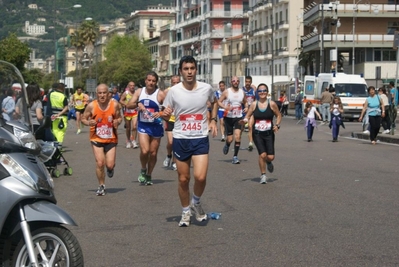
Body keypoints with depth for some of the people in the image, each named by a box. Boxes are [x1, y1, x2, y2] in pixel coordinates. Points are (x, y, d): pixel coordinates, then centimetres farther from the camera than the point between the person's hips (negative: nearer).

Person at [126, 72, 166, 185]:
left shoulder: (160, 94, -7)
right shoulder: (139, 92, 3)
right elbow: (128, 105, 1)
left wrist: (160, 113, -24)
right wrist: (137, 104, -18)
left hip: (156, 126, -1)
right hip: (143, 125, 1)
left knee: (153, 153, 6)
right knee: (144, 151, -15)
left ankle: (148, 175, 26)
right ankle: (143, 170, 12)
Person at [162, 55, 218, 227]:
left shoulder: (206, 88, -4)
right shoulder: (174, 91, -7)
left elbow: (214, 102, 19)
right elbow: (166, 115, 4)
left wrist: (213, 120, 5)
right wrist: (165, 114, -20)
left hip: (201, 139, 0)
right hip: (180, 139, 0)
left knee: (200, 177, -14)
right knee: (183, 179, 7)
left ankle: (196, 203, 16)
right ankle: (186, 212, 27)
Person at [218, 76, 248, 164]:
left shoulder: (242, 92, 6)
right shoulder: (226, 92, -3)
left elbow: (245, 102, 20)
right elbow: (219, 101, -2)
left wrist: (246, 107, -1)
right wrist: (225, 107, -20)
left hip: (238, 117, 1)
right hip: (228, 117, -1)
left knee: (237, 135, -16)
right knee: (229, 139, 1)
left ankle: (235, 156, -7)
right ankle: (227, 145, 40)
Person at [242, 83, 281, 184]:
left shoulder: (272, 104, -2)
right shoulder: (254, 105, 0)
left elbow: (278, 115, 9)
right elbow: (247, 116, 7)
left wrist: (277, 125, -7)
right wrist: (245, 120, -15)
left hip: (269, 133, 0)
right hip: (257, 134, 0)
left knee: (270, 157, -4)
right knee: (262, 154, -13)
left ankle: (268, 162, 36)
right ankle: (263, 175, 8)